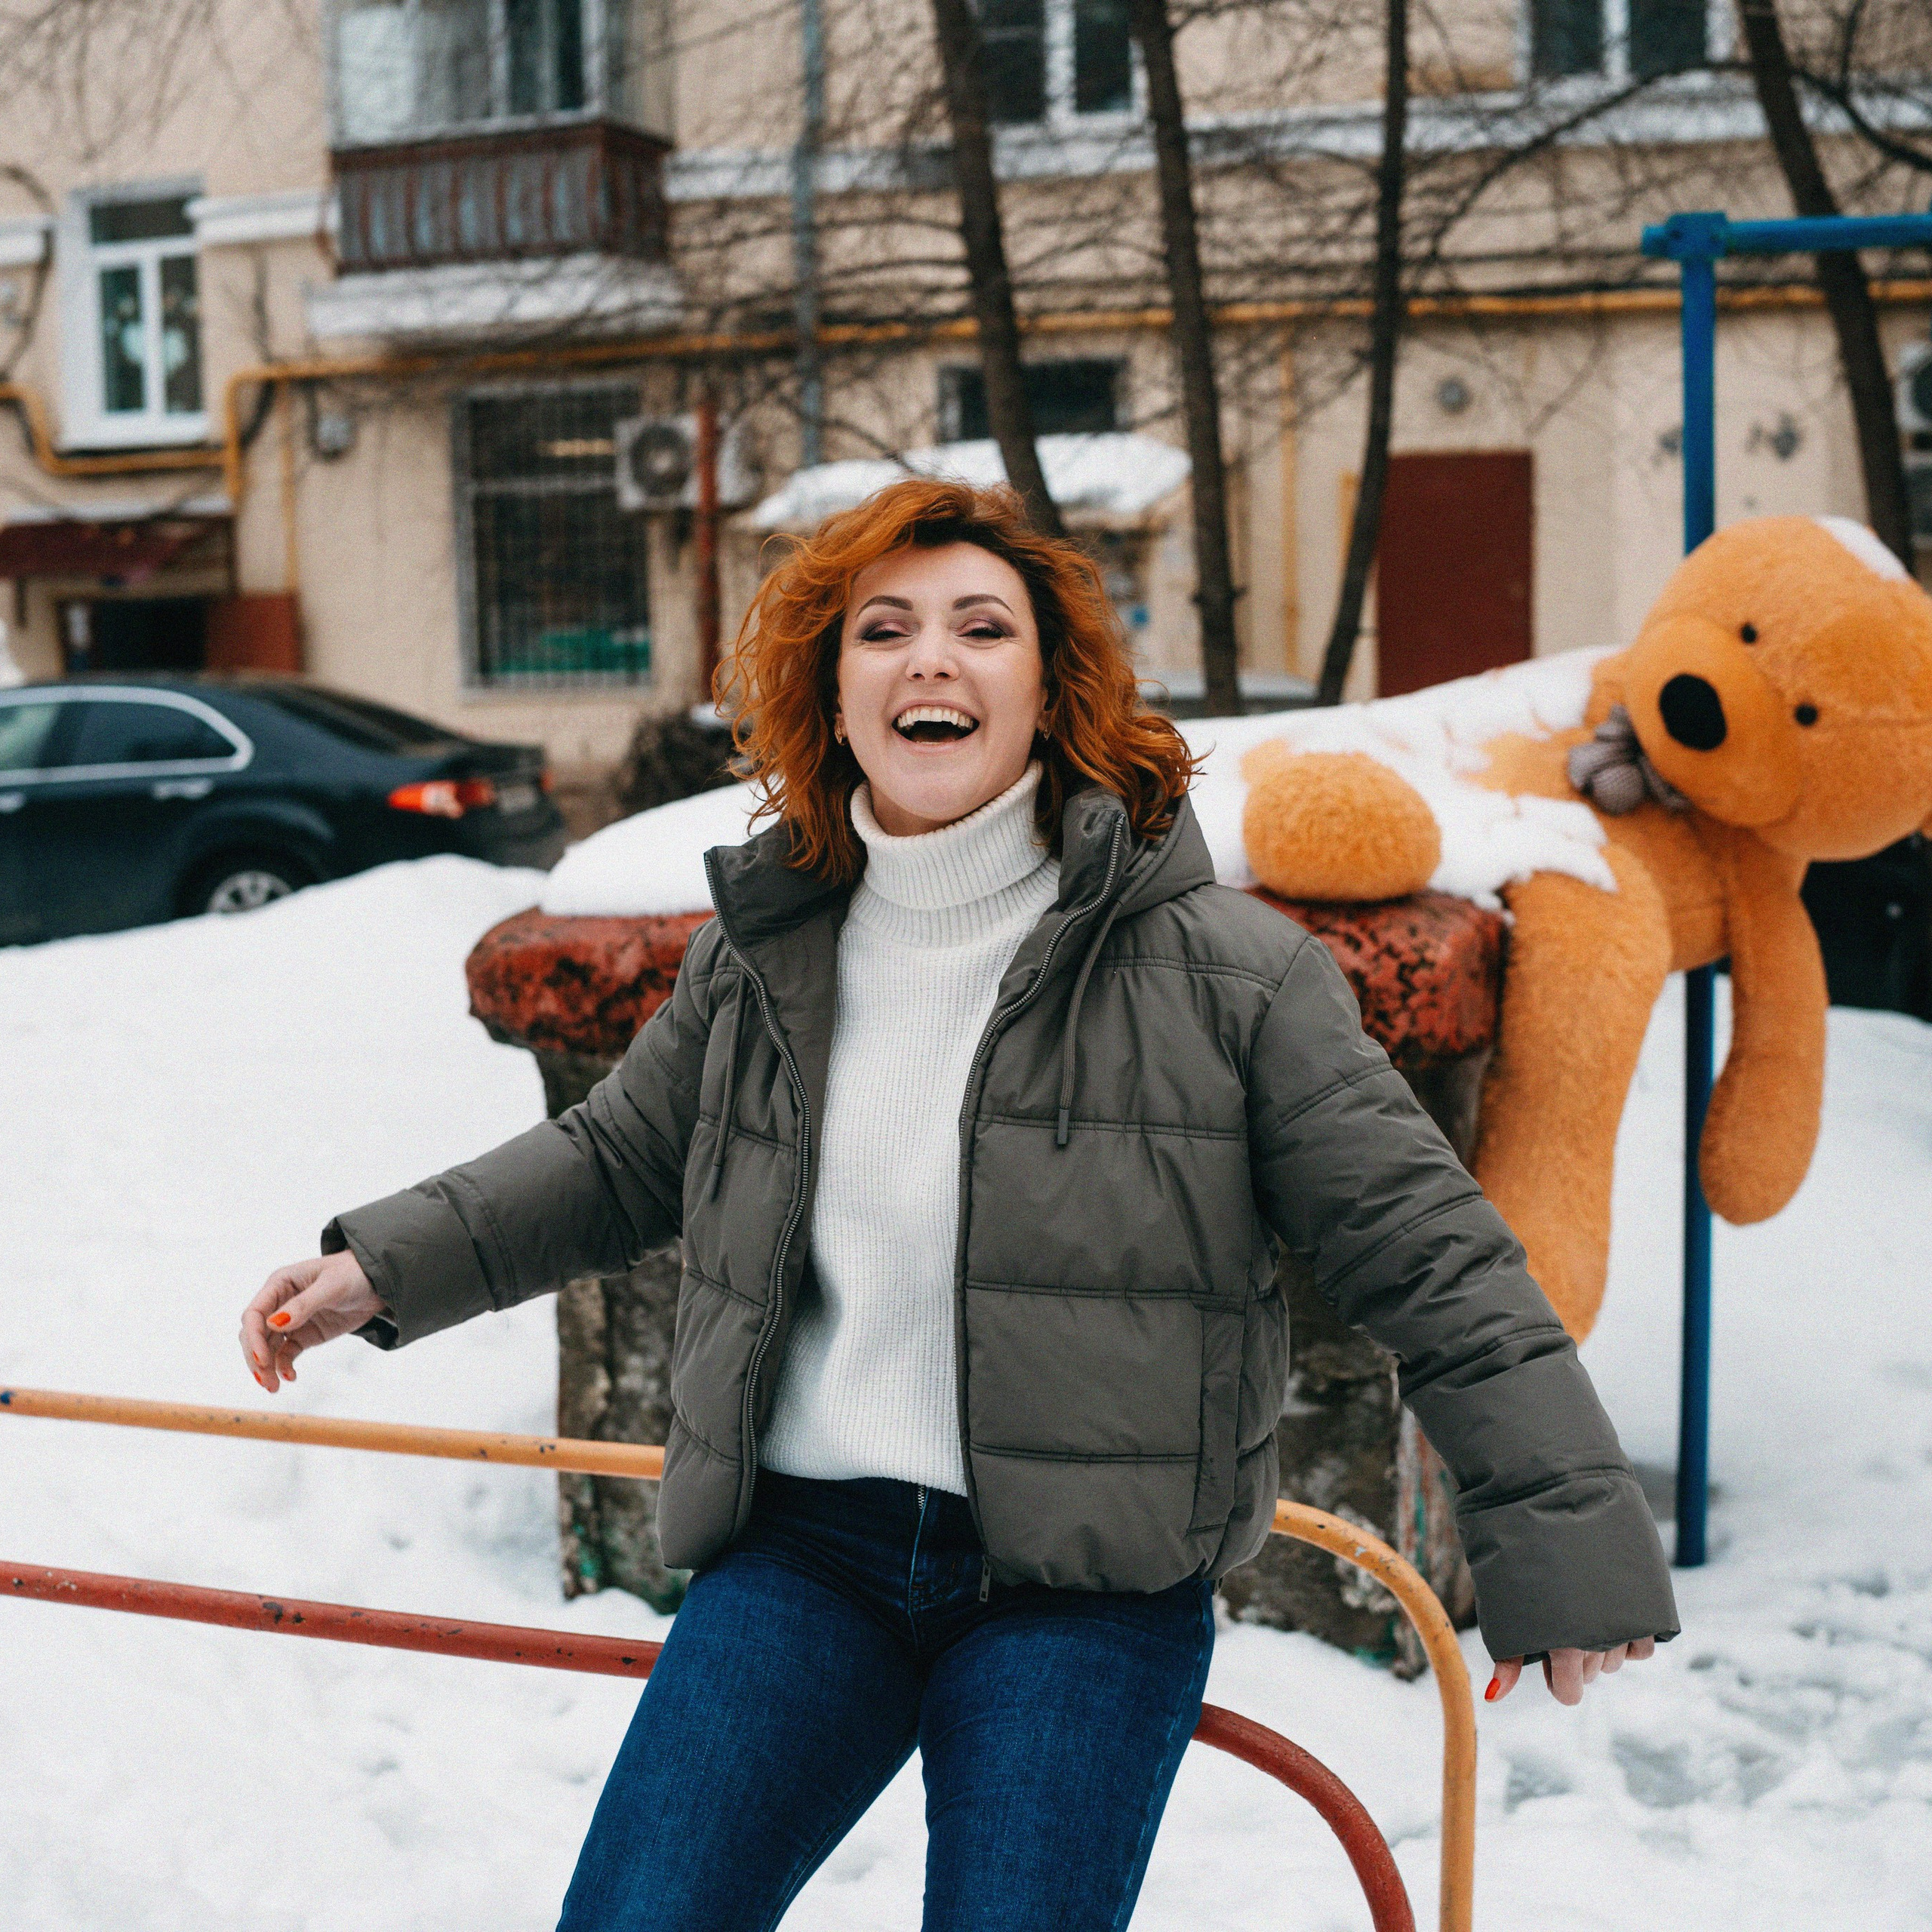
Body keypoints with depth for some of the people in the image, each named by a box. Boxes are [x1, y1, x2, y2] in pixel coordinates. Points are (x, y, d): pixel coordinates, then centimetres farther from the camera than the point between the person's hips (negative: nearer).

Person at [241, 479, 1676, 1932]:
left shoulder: (1219, 968, -8)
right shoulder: (758, 959, 6)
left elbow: (1425, 1256, -5)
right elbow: (619, 1161, 22)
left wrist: (1563, 1540, -7)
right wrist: (386, 1269, 15)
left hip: (1088, 1590, -3)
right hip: (802, 1551, 4)